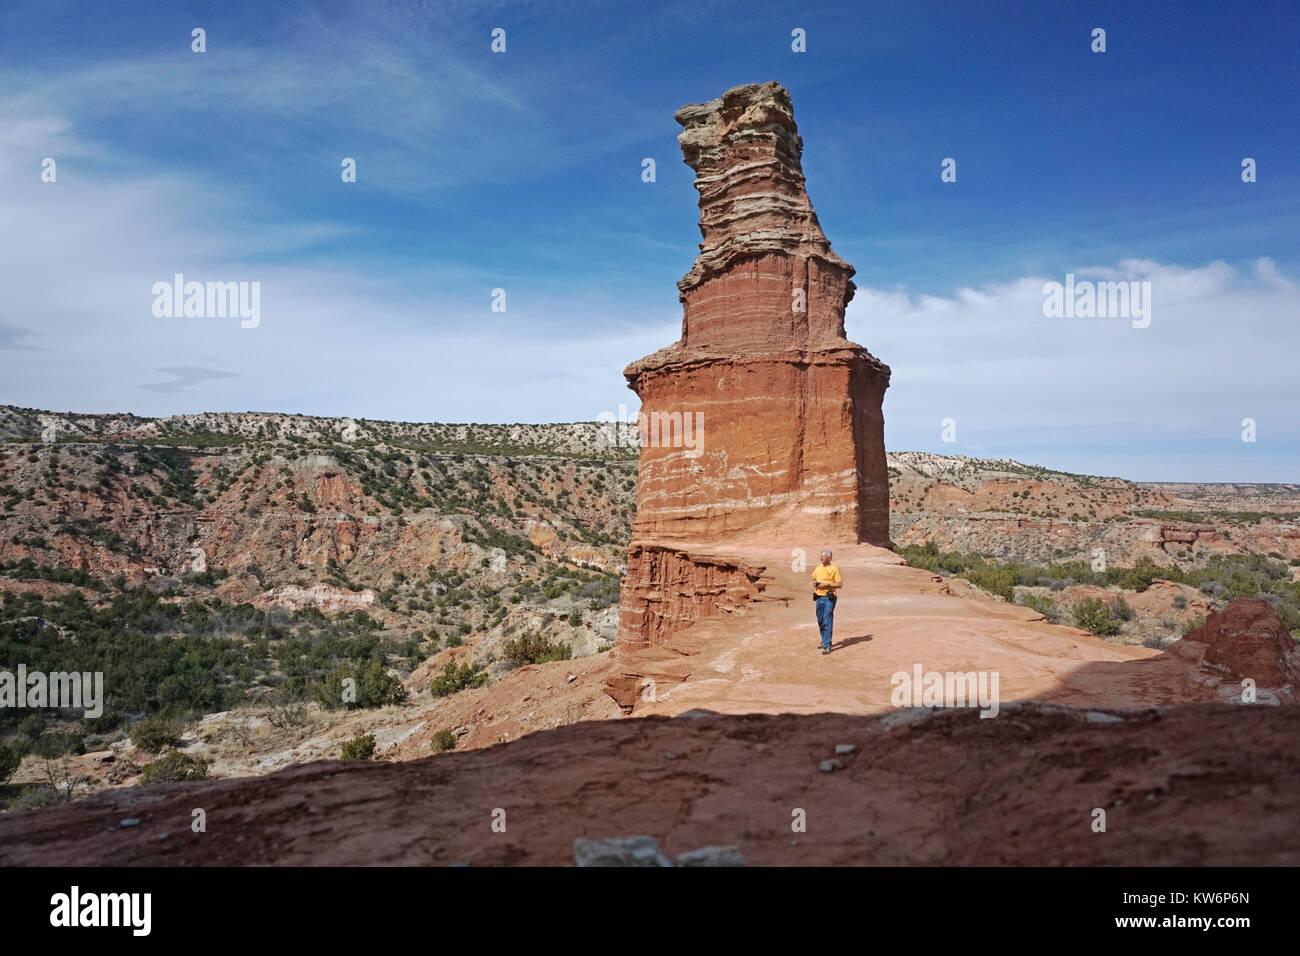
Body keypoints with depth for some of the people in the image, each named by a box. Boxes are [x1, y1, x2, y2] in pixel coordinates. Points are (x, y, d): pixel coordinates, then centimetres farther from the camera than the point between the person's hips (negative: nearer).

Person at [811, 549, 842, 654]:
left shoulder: (834, 569, -5)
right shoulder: (817, 568, 12)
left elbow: (840, 585, -8)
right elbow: (814, 581, 28)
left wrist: (827, 584, -16)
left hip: (829, 598, -6)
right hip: (819, 597, 6)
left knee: (827, 622, -10)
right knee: (820, 621, 15)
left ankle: (827, 645, -10)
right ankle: (824, 640, 32)